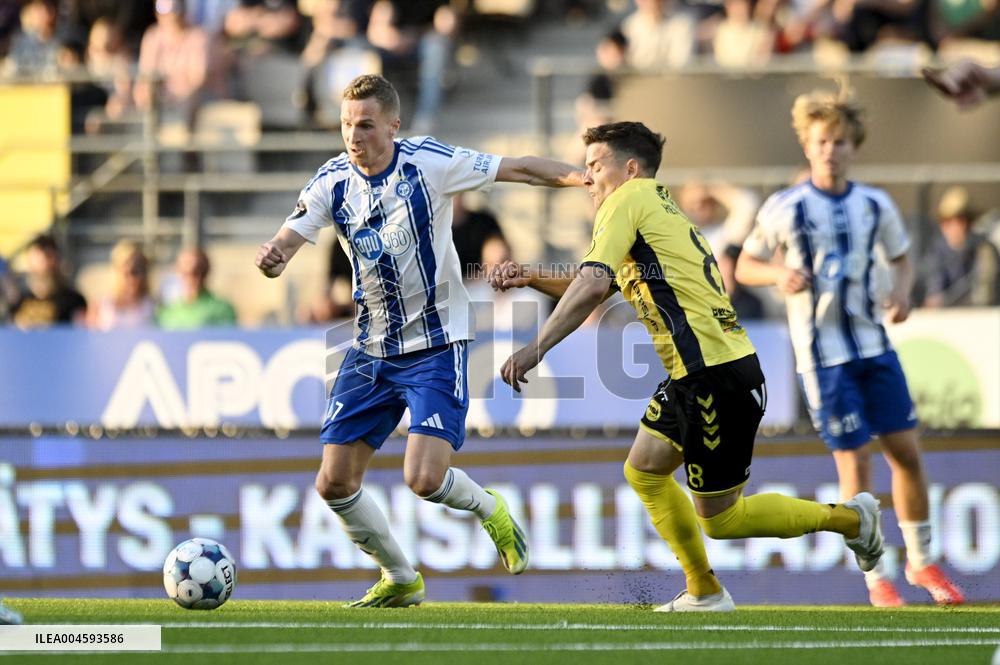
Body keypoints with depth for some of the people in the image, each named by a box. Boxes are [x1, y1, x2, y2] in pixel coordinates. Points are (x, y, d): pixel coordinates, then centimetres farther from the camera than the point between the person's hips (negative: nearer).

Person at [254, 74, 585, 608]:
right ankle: (401, 580, 23)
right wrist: (271, 257, -34)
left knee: (424, 479, -20)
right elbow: (284, 246, -10)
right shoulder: (333, 182, -3)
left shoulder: (428, 163, -13)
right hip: (371, 350, 5)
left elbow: (518, 169, -5)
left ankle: (489, 510, 15)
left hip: (437, 345, -5)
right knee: (334, 484, 0)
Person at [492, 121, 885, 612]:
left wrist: (535, 349, -21)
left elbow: (592, 285, -21)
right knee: (644, 471, 15)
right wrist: (532, 280, 12)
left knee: (719, 519, -1)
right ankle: (704, 593, 20)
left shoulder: (627, 200, -8)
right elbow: (595, 289, 27)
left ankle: (849, 518, 10)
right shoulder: (656, 207, 20)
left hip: (718, 376, -10)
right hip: (693, 375, 10)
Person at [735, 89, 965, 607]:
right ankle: (876, 579, 5)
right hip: (823, 355, -4)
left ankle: (921, 561, 21)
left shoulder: (876, 206, 4)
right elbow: (744, 266, 2)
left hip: (874, 346, 4)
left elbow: (901, 257, 18)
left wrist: (902, 291, -3)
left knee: (906, 452, 4)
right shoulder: (785, 209, -6)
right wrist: (780, 275, -19)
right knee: (855, 463, -7)